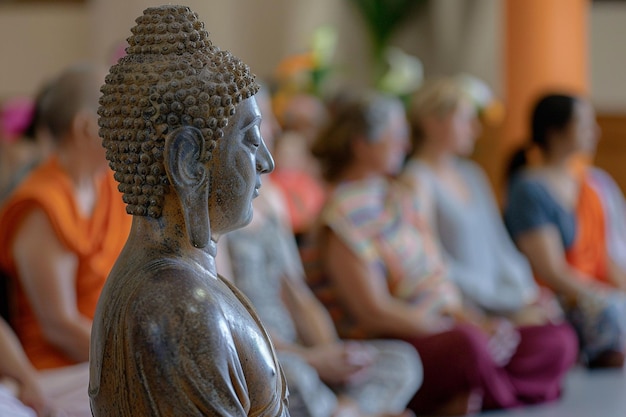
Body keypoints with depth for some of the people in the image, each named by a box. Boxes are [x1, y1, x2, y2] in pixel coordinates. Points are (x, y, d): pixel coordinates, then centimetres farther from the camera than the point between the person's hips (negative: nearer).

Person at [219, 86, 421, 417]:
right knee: (292, 374, -39)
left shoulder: (270, 198, 18)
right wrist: (309, 359, -21)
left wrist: (333, 353, -2)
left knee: (401, 361, -10)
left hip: (289, 352, 8)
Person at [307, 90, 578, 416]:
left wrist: (466, 319, -3)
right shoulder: (343, 214, -12)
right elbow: (374, 310, -18)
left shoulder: (398, 196, 16)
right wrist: (464, 329, -18)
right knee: (468, 345, -40)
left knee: (557, 343, -4)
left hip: (437, 329, 10)